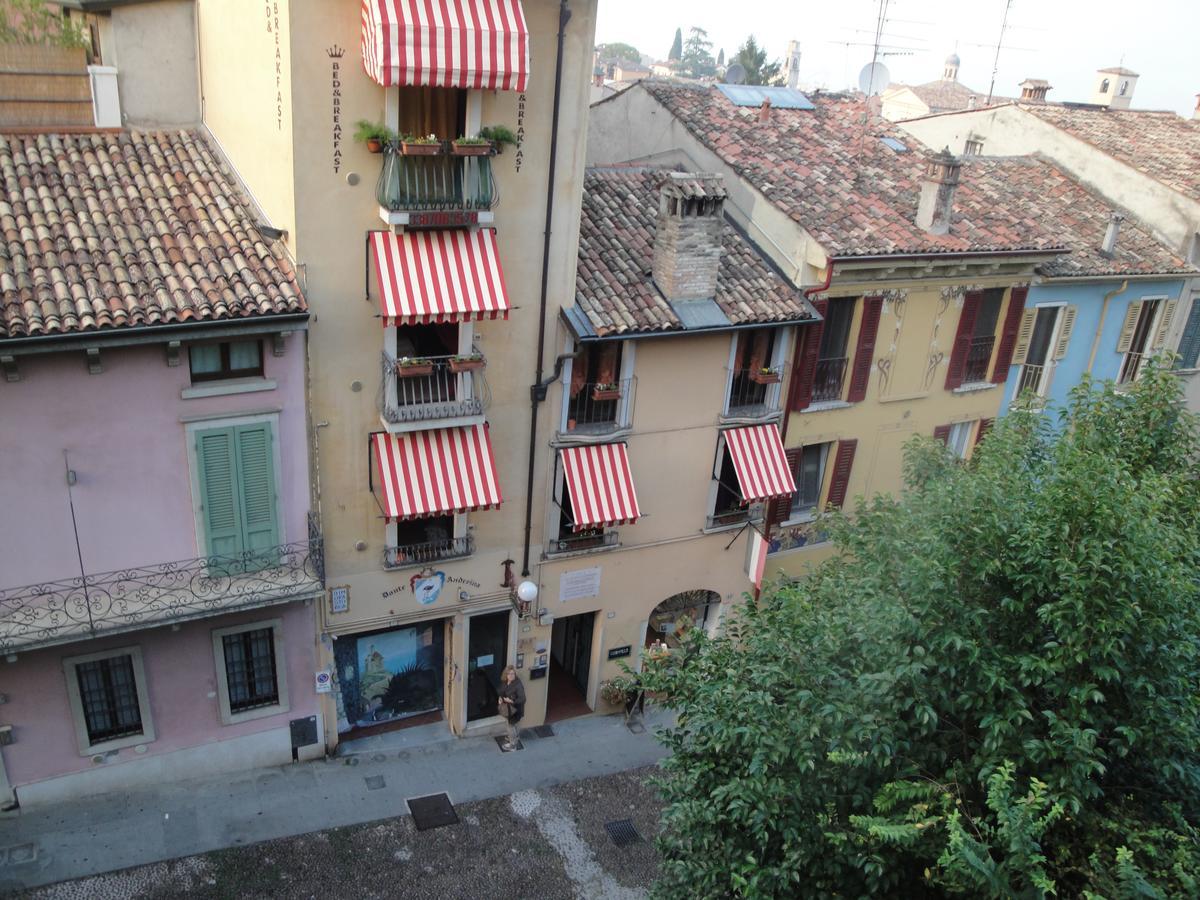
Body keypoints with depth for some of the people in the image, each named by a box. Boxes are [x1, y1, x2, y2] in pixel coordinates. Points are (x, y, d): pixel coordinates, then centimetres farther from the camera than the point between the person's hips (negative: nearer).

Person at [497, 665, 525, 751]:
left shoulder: (518, 685, -29)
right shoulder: (504, 682, -7)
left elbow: (522, 699, -26)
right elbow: (502, 692, 12)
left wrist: (511, 701, -34)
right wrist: (500, 698, -7)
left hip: (514, 709, -7)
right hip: (506, 708, 7)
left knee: (511, 725, 9)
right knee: (509, 724, 26)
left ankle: (512, 745, 29)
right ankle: (512, 739, 49)